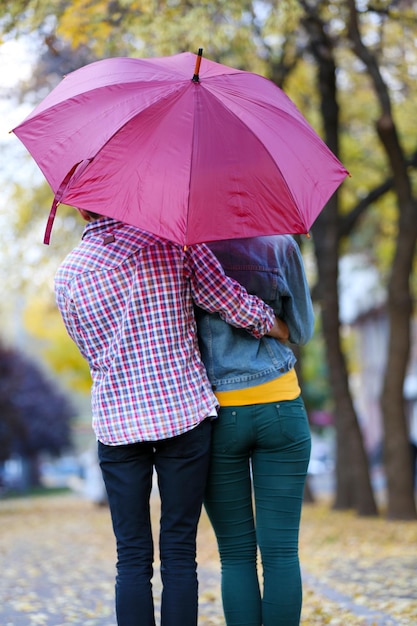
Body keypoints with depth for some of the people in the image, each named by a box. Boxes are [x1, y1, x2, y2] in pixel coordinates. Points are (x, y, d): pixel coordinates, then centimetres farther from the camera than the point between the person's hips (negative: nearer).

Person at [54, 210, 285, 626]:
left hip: (115, 420, 1)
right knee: (179, 553, 4)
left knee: (132, 557, 6)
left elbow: (93, 353, 12)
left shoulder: (67, 274, 3)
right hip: (184, 411, -1)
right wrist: (282, 330, 13)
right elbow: (236, 307, -5)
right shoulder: (175, 242, -4)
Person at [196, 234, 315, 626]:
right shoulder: (281, 244, 2)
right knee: (281, 550, 1)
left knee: (236, 554, 6)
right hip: (280, 409, 0)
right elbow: (302, 331, 11)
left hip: (216, 415, 0)